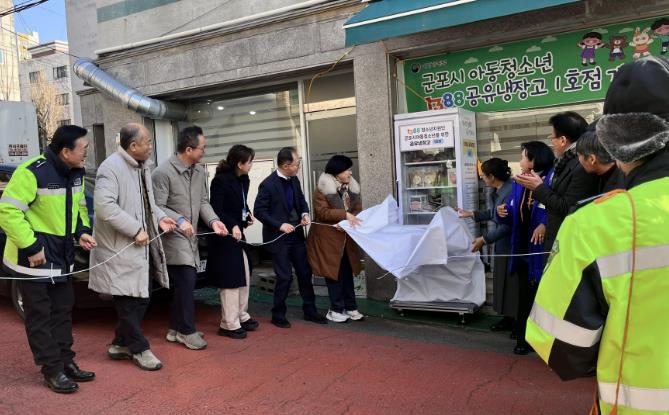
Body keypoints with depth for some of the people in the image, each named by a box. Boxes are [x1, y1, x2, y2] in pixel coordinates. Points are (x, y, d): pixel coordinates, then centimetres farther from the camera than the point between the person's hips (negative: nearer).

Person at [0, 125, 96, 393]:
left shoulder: (76, 173, 5)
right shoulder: (32, 172, -21)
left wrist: (82, 231, 0)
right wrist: (31, 247, -24)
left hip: (62, 256, 8)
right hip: (34, 257, -8)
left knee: (63, 310, 15)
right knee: (40, 315, 4)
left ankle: (66, 361, 27)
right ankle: (52, 370, 14)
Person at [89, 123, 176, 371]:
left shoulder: (142, 166, 12)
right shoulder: (111, 167, -16)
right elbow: (103, 205, -26)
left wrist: (159, 217, 6)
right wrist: (136, 230, -24)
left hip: (142, 246, 9)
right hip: (120, 248, -9)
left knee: (140, 299, 15)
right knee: (129, 301, 3)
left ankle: (120, 344, 30)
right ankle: (139, 349, 16)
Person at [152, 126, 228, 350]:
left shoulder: (200, 171, 7)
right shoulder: (163, 172, -16)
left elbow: (203, 201, 9)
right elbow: (157, 207, -16)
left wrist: (213, 220, -9)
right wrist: (179, 220, -29)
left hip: (191, 237, 8)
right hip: (173, 236, -8)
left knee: (184, 283, 13)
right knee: (186, 281, -9)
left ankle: (175, 329, 28)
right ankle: (187, 331, 8)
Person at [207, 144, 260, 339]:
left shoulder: (244, 180, 6)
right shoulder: (220, 181, -18)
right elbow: (216, 210, -22)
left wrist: (248, 214, -1)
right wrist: (232, 226, -33)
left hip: (238, 234, 9)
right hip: (224, 237, -9)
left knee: (244, 276, 15)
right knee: (230, 279, -2)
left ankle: (241, 316, 29)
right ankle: (229, 324, 10)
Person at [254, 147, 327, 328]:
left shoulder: (294, 180, 2)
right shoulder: (268, 184, -17)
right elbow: (259, 211, -14)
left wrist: (305, 214, -5)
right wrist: (280, 225, -21)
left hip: (296, 235, 7)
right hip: (278, 237, -7)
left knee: (305, 272, 12)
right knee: (285, 277, -2)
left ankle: (310, 310, 26)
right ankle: (278, 315, 17)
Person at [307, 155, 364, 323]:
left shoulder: (353, 188, 6)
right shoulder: (322, 189, -12)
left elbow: (358, 210, 4)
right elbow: (322, 212, -20)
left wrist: (348, 221, -16)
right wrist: (345, 215, -29)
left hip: (347, 238, 6)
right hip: (328, 239, -6)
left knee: (348, 273, 11)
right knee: (334, 274, 1)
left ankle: (350, 307, 20)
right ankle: (336, 309, 12)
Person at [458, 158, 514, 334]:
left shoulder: (510, 192, -25)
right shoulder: (496, 191, 3)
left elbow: (507, 225, -25)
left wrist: (484, 239, -18)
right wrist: (471, 214, 24)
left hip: (512, 245, -9)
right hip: (502, 244, 9)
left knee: (513, 283, 1)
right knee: (501, 281, 15)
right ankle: (508, 318, 29)